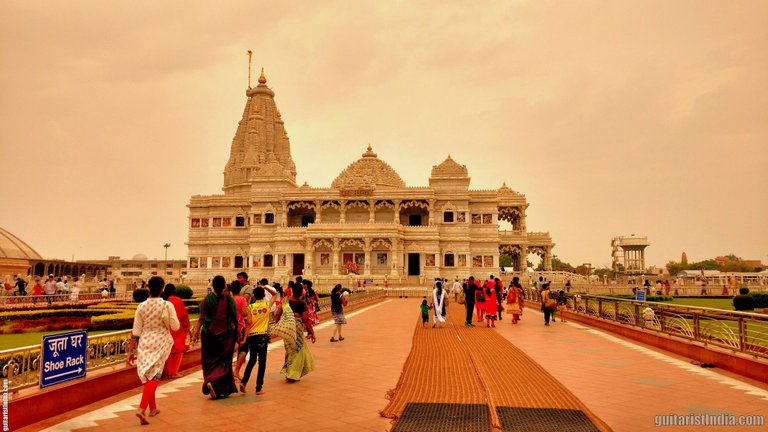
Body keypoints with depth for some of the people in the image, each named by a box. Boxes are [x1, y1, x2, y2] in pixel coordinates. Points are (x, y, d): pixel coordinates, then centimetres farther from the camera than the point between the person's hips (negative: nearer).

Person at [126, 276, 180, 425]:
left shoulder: (141, 306, -3)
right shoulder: (167, 305, -12)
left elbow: (136, 332, -1)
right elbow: (176, 327, -11)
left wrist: (131, 350, 6)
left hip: (145, 342, 3)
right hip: (160, 342, -3)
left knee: (147, 375, 17)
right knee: (154, 376, 1)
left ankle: (153, 408, 30)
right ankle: (142, 409, -15)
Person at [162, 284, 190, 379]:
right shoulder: (178, 301, -9)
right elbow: (184, 316, -4)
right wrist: (187, 328, 8)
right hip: (177, 330, -2)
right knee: (178, 350, 10)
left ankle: (167, 372, 18)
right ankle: (174, 372, 7)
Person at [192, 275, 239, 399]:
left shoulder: (206, 299, -1)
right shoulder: (228, 299, -9)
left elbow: (201, 319, 0)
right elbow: (234, 318, -6)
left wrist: (196, 333, 8)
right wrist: (237, 333, 5)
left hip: (208, 335, 3)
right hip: (224, 335, -3)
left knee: (210, 361, 14)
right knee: (223, 361, 6)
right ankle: (213, 382, -15)